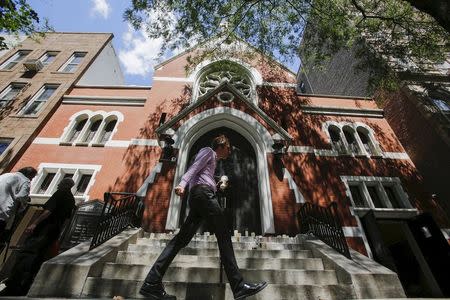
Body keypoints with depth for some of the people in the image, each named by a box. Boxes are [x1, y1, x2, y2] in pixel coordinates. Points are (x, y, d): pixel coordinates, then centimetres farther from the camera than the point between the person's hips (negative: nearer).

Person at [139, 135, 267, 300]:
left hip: (199, 197, 10)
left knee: (182, 239, 1)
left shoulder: (212, 159, 36)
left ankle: (152, 283, 1)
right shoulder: (208, 151, 9)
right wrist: (182, 183, -23)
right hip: (203, 192, -10)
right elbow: (193, 168, -8)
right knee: (224, 236, -12)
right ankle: (239, 286, -11)